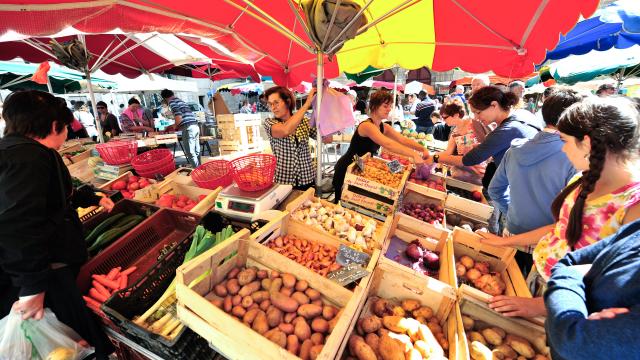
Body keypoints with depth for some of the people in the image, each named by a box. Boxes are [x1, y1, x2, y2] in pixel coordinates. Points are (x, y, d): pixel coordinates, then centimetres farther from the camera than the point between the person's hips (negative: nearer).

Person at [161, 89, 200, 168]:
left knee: (190, 153, -3)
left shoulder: (172, 102, -1)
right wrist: (175, 126, 36)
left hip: (188, 128, -9)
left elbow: (179, 119, -13)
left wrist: (175, 126, 6)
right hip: (195, 126, 9)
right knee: (196, 152, 13)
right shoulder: (180, 101, 25)